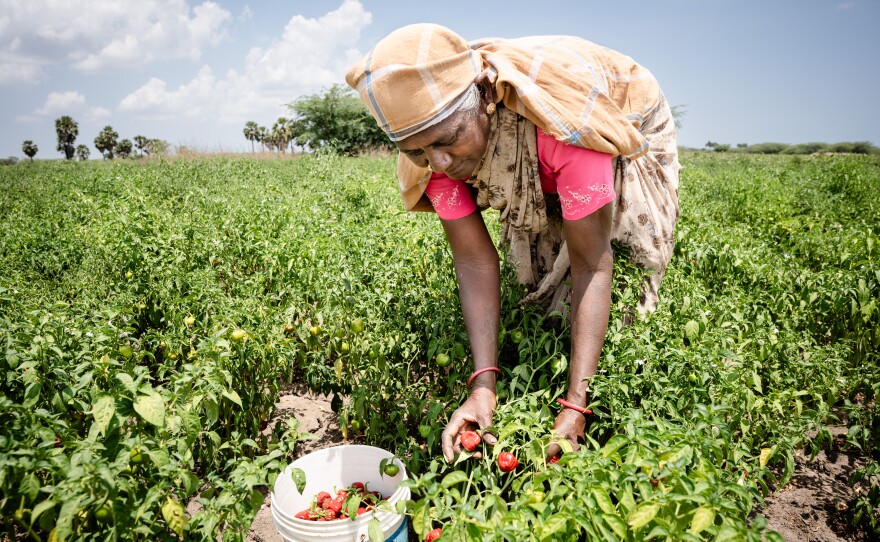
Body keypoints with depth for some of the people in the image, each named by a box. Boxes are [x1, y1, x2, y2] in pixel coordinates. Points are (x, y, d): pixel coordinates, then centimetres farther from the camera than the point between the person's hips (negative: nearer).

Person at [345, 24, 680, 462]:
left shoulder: (561, 116, -46)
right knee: (540, 269, -2)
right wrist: (482, 385, -36)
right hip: (537, 178, 4)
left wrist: (576, 403, -44)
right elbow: (475, 260, -28)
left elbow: (592, 265, -41)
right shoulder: (437, 137, -29)